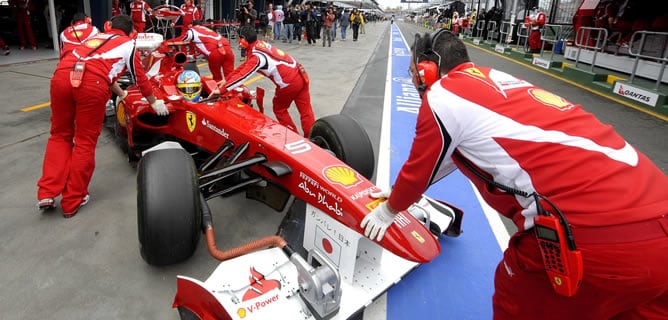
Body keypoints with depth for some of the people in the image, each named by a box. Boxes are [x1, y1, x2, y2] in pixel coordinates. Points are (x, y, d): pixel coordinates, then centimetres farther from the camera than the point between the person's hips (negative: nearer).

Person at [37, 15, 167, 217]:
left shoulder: (96, 37, 37)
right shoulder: (128, 44, 23)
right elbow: (140, 79, 28)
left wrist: (122, 94, 66)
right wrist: (154, 103, 43)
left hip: (61, 75, 5)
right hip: (91, 83, -4)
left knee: (60, 135, 19)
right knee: (85, 142, 8)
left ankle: (47, 194, 12)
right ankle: (73, 201, 16)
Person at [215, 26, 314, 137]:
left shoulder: (257, 56, -12)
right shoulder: (260, 44, 12)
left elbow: (242, 76, -16)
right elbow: (245, 65, 18)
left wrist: (222, 89, -10)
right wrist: (227, 79, 19)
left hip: (289, 82, -7)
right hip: (301, 75, 8)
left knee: (279, 109, 16)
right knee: (306, 111, 7)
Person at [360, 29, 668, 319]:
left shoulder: (440, 95, -3)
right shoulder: (489, 79, 21)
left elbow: (419, 167, 10)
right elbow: (448, 155, 32)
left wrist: (389, 210, 30)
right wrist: (399, 192, 44)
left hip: (592, 239, -8)